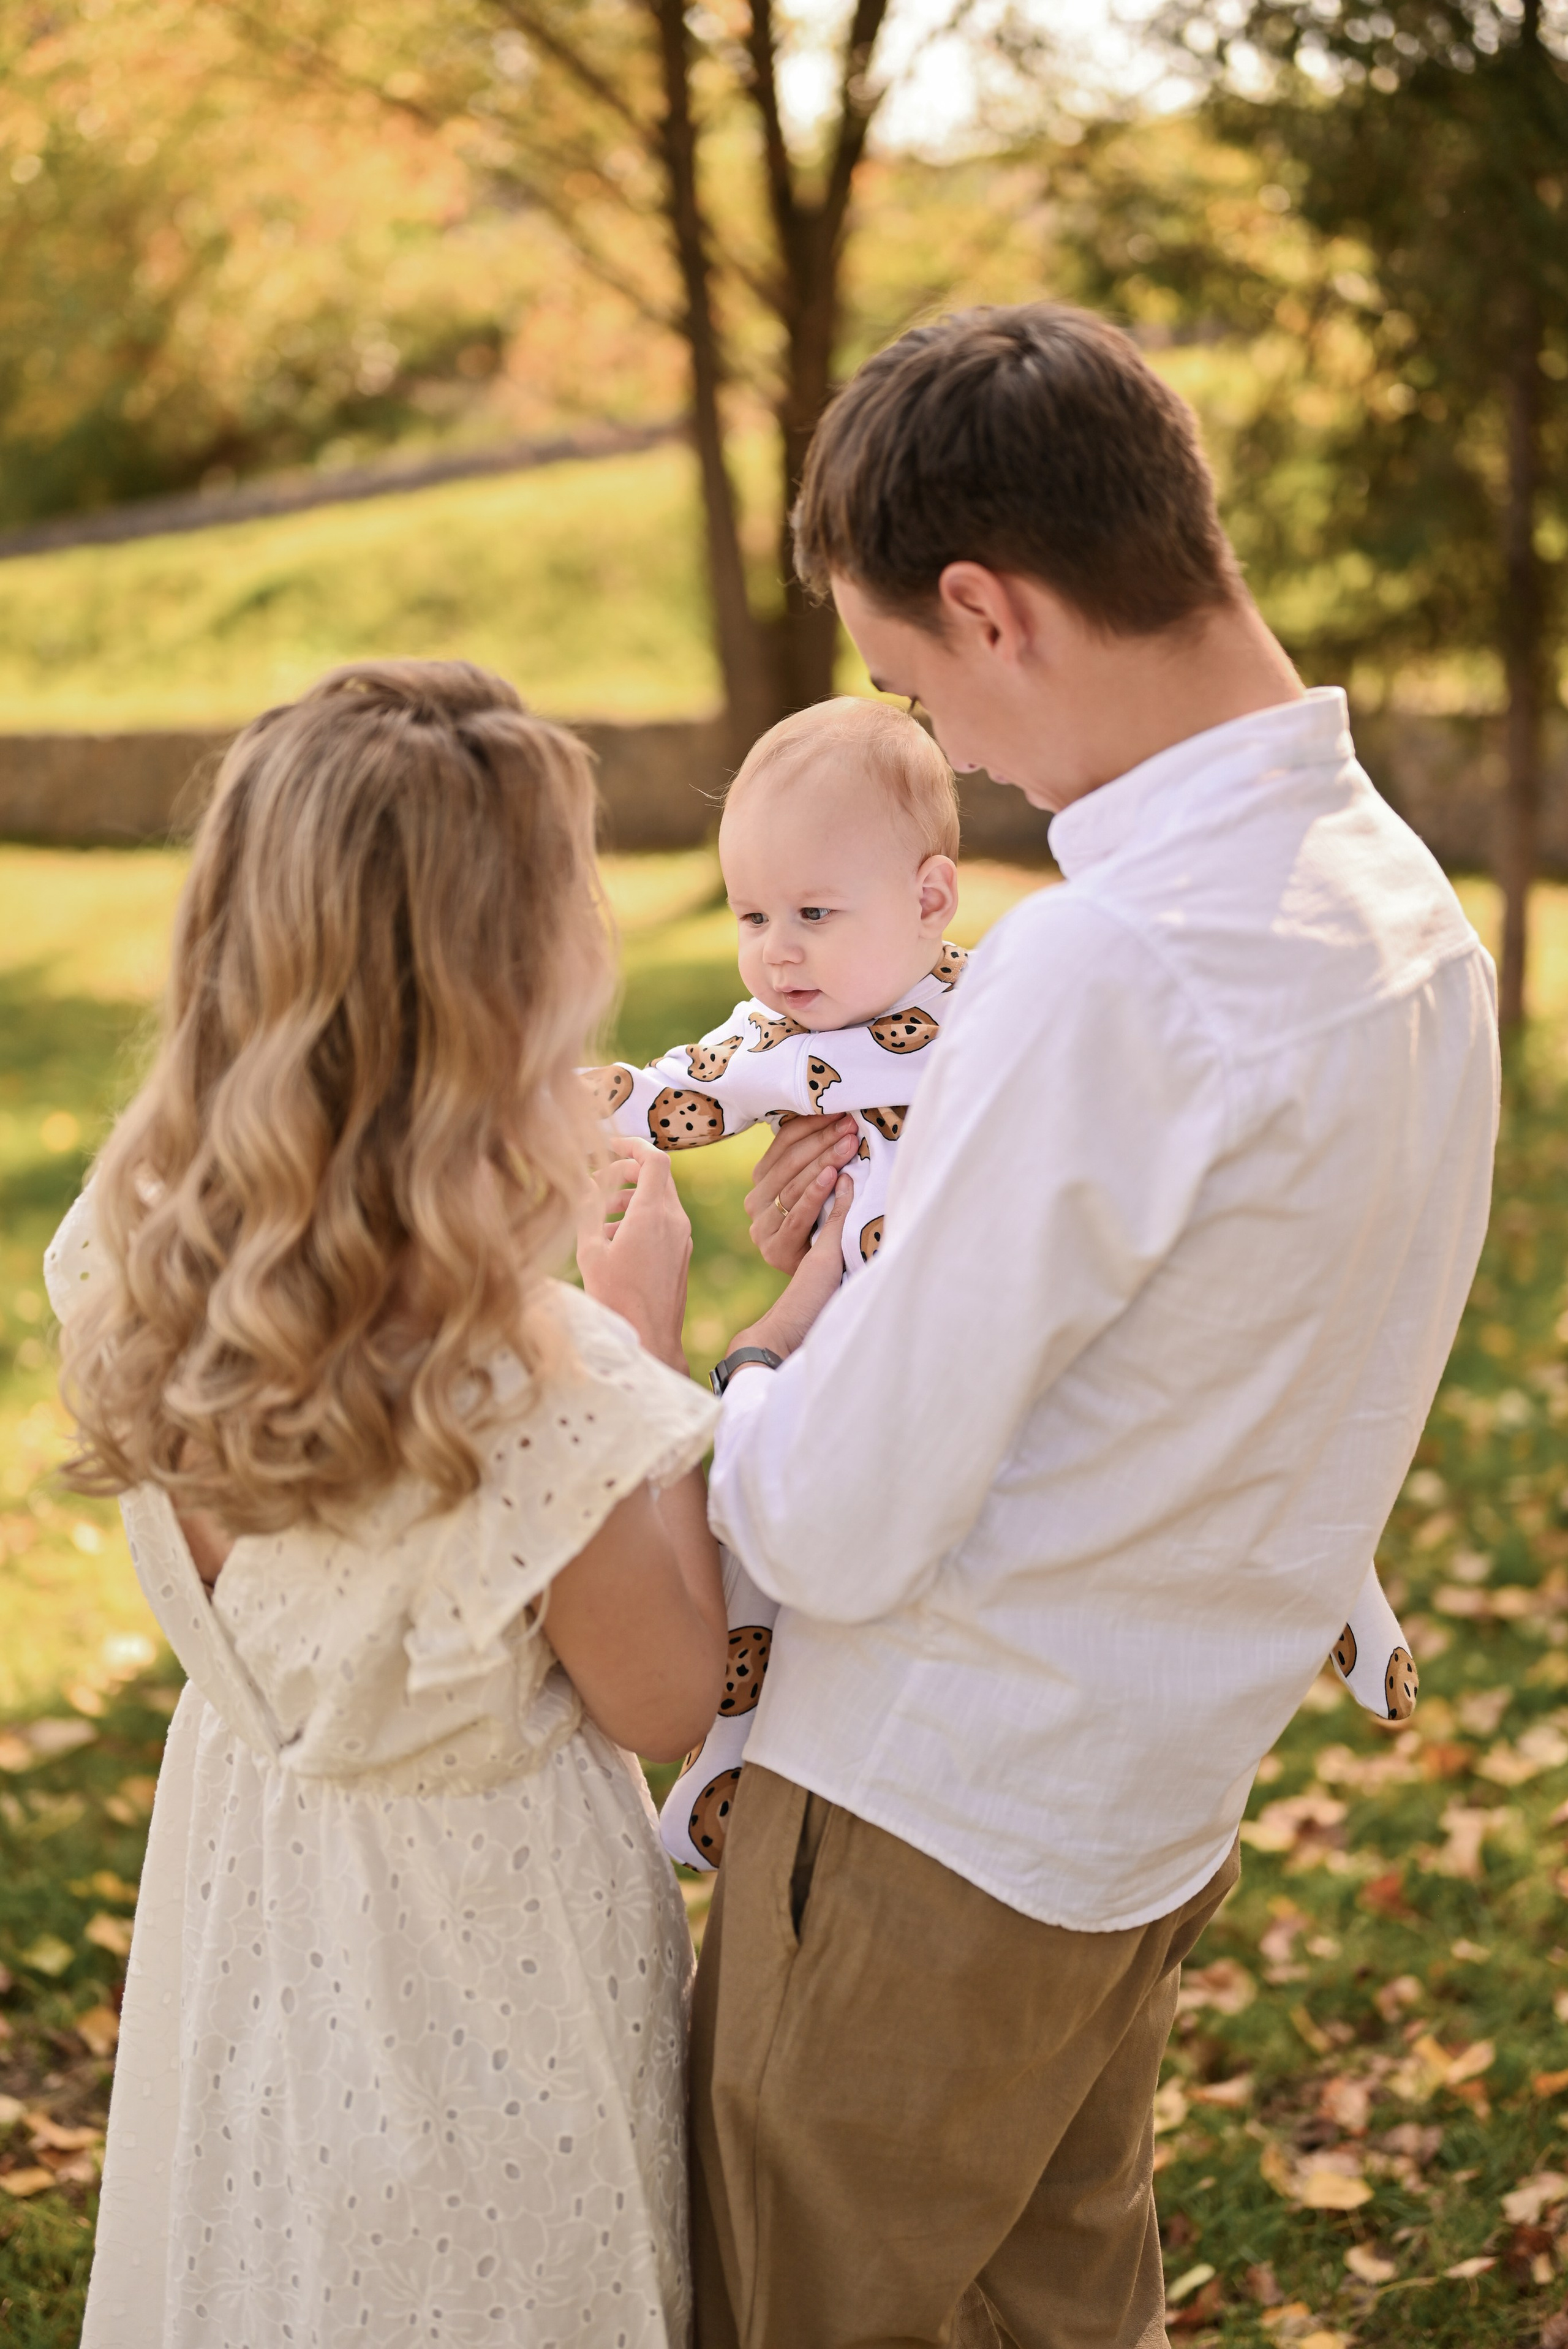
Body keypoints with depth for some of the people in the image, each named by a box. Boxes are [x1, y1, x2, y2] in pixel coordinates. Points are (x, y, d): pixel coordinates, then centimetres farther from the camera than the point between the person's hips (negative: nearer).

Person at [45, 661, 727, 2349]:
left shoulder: (130, 1256, -17)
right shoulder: (542, 1398, -36)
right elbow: (664, 1704, -17)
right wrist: (651, 1340, -15)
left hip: (239, 1873, 5)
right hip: (476, 1937, -5)